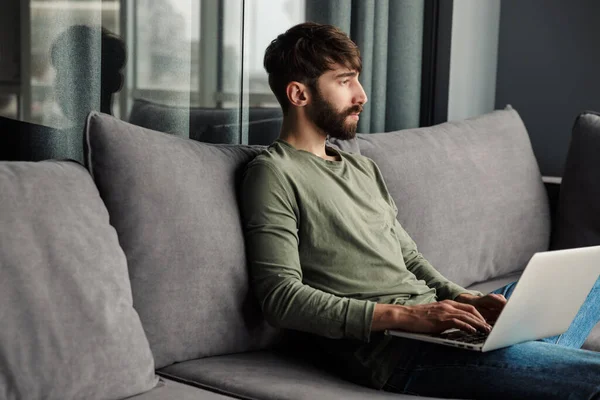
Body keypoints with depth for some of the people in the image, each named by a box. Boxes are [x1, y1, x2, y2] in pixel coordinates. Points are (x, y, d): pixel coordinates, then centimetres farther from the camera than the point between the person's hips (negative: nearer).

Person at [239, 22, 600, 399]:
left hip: (432, 322, 10)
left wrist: (466, 298, 3)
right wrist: (403, 315, -22)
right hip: (388, 348, -10)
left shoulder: (364, 169, 23)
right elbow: (281, 297, -15)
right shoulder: (273, 174, -5)